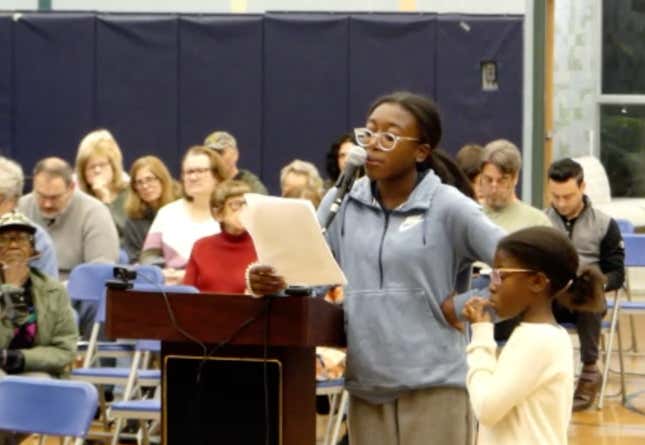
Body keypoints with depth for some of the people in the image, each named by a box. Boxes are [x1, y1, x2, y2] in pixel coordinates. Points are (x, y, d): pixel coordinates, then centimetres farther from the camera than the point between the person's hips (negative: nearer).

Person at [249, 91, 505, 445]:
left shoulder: (447, 206, -5)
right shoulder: (343, 202, 7)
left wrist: (458, 307, -11)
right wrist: (272, 282, -15)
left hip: (433, 388, -5)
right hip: (366, 390, 5)